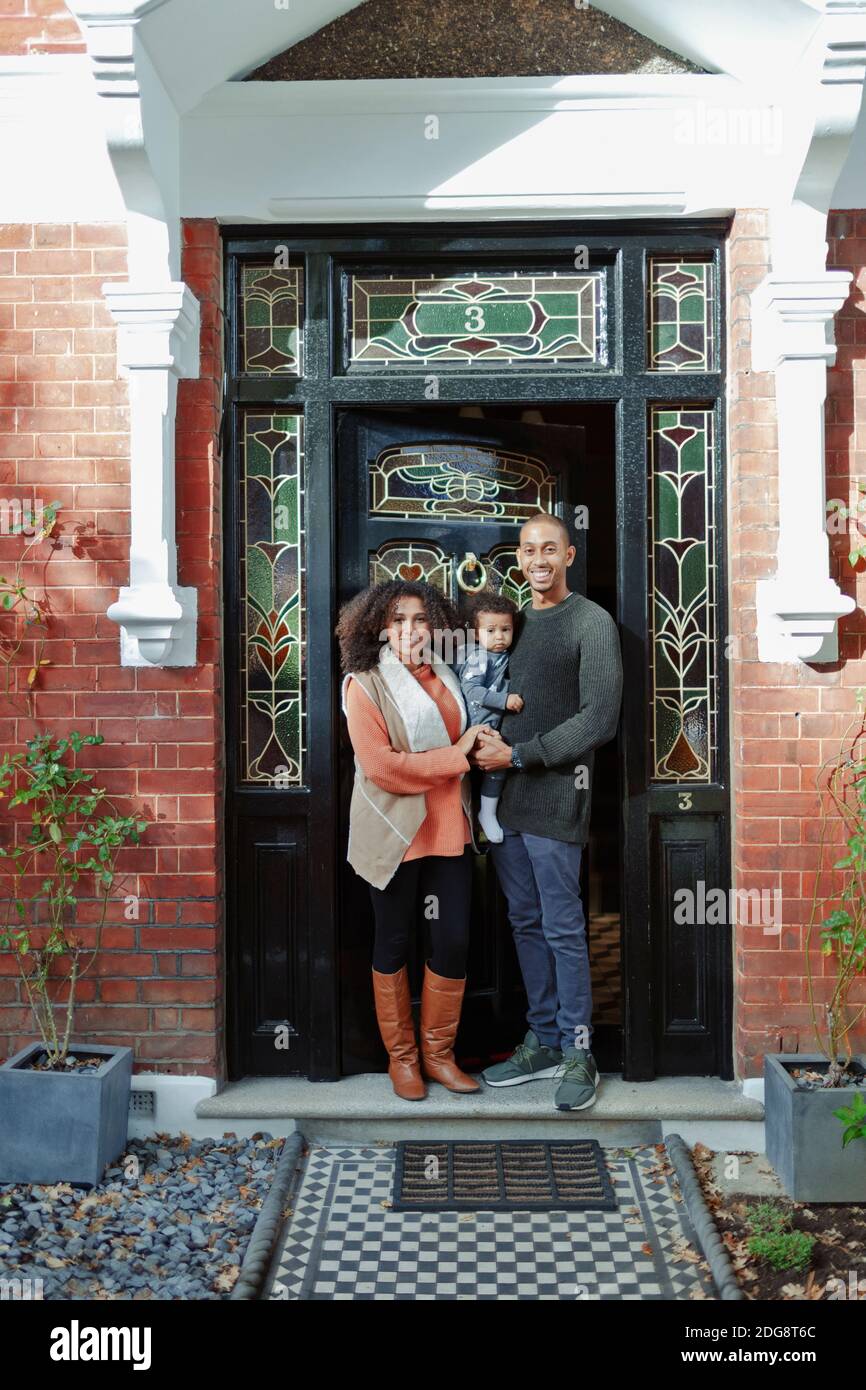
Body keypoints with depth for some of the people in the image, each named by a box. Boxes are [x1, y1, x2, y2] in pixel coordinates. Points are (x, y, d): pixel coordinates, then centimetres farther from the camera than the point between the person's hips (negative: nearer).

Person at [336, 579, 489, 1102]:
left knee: (454, 940, 4)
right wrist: (455, 755, -16)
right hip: (395, 833, -5)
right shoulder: (365, 685, -9)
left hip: (449, 830, 5)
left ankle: (438, 1052, 23)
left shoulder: (447, 679, 9)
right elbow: (379, 765, -19)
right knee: (394, 942, 9)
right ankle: (401, 1056, 25)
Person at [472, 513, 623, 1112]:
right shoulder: (514, 620, 16)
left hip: (556, 793, -6)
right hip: (505, 794, 7)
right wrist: (489, 748, -2)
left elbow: (599, 719, -12)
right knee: (526, 922, 12)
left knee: (563, 927, -3)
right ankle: (543, 1042, 23)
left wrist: (518, 754, -13)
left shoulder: (592, 622, -4)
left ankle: (579, 1053, 9)